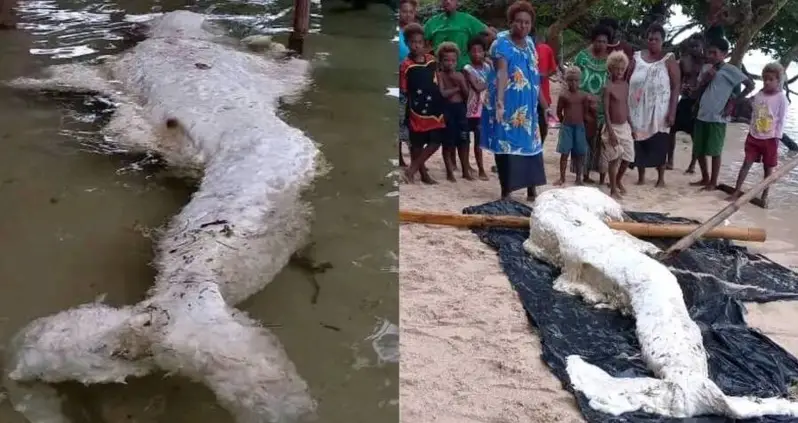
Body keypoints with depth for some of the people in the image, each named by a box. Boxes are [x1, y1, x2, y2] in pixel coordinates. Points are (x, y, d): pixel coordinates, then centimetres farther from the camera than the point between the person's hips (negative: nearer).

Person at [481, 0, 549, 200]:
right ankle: (506, 191, 4)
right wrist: (499, 101, -39)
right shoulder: (502, 42, -11)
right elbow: (502, 72, -26)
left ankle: (532, 191, 18)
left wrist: (545, 105, 18)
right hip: (507, 106, -7)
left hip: (527, 107, 7)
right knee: (507, 146, -4)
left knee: (530, 144, 10)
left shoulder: (530, 43, 11)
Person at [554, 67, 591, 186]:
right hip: (566, 127, -1)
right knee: (564, 153, 2)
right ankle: (562, 177, 10)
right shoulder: (563, 95, -4)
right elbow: (559, 112, 2)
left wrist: (579, 122, 5)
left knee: (579, 154, 7)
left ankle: (579, 177, 17)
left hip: (580, 127, 2)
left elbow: (586, 111, 6)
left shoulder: (584, 96, 0)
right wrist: (565, 122, 8)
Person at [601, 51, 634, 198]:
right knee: (614, 158, -2)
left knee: (628, 157, 9)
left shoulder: (625, 85, 6)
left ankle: (619, 180, 33)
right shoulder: (608, 87, -13)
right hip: (613, 127, -6)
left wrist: (631, 126, 13)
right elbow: (606, 110, -15)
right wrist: (611, 131, -20)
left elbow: (626, 106, 13)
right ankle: (613, 189, 9)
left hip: (625, 126, 6)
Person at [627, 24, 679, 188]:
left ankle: (661, 178, 13)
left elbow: (676, 86, -5)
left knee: (660, 144, 1)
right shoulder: (637, 58, 6)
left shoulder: (669, 60, -2)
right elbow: (627, 83, 7)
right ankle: (641, 176, 17)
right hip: (639, 111, 2)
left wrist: (672, 111, -12)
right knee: (639, 143, 5)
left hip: (659, 111, -2)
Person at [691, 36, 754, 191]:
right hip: (701, 116, 7)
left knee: (714, 151, 2)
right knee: (699, 151, 12)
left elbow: (750, 85, -8)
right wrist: (705, 79, -5)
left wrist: (735, 100, -9)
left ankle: (713, 182, 13)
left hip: (717, 118, -6)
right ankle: (705, 178, 28)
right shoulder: (706, 68, 10)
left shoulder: (730, 70, -9)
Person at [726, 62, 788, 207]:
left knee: (768, 168, 7)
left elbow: (781, 121, -9)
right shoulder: (758, 95, 4)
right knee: (746, 163, 2)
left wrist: (777, 138, -12)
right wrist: (750, 132, 10)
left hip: (770, 139, -4)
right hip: (754, 137, 4)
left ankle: (764, 196, 16)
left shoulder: (782, 99, -10)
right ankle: (736, 192, 3)